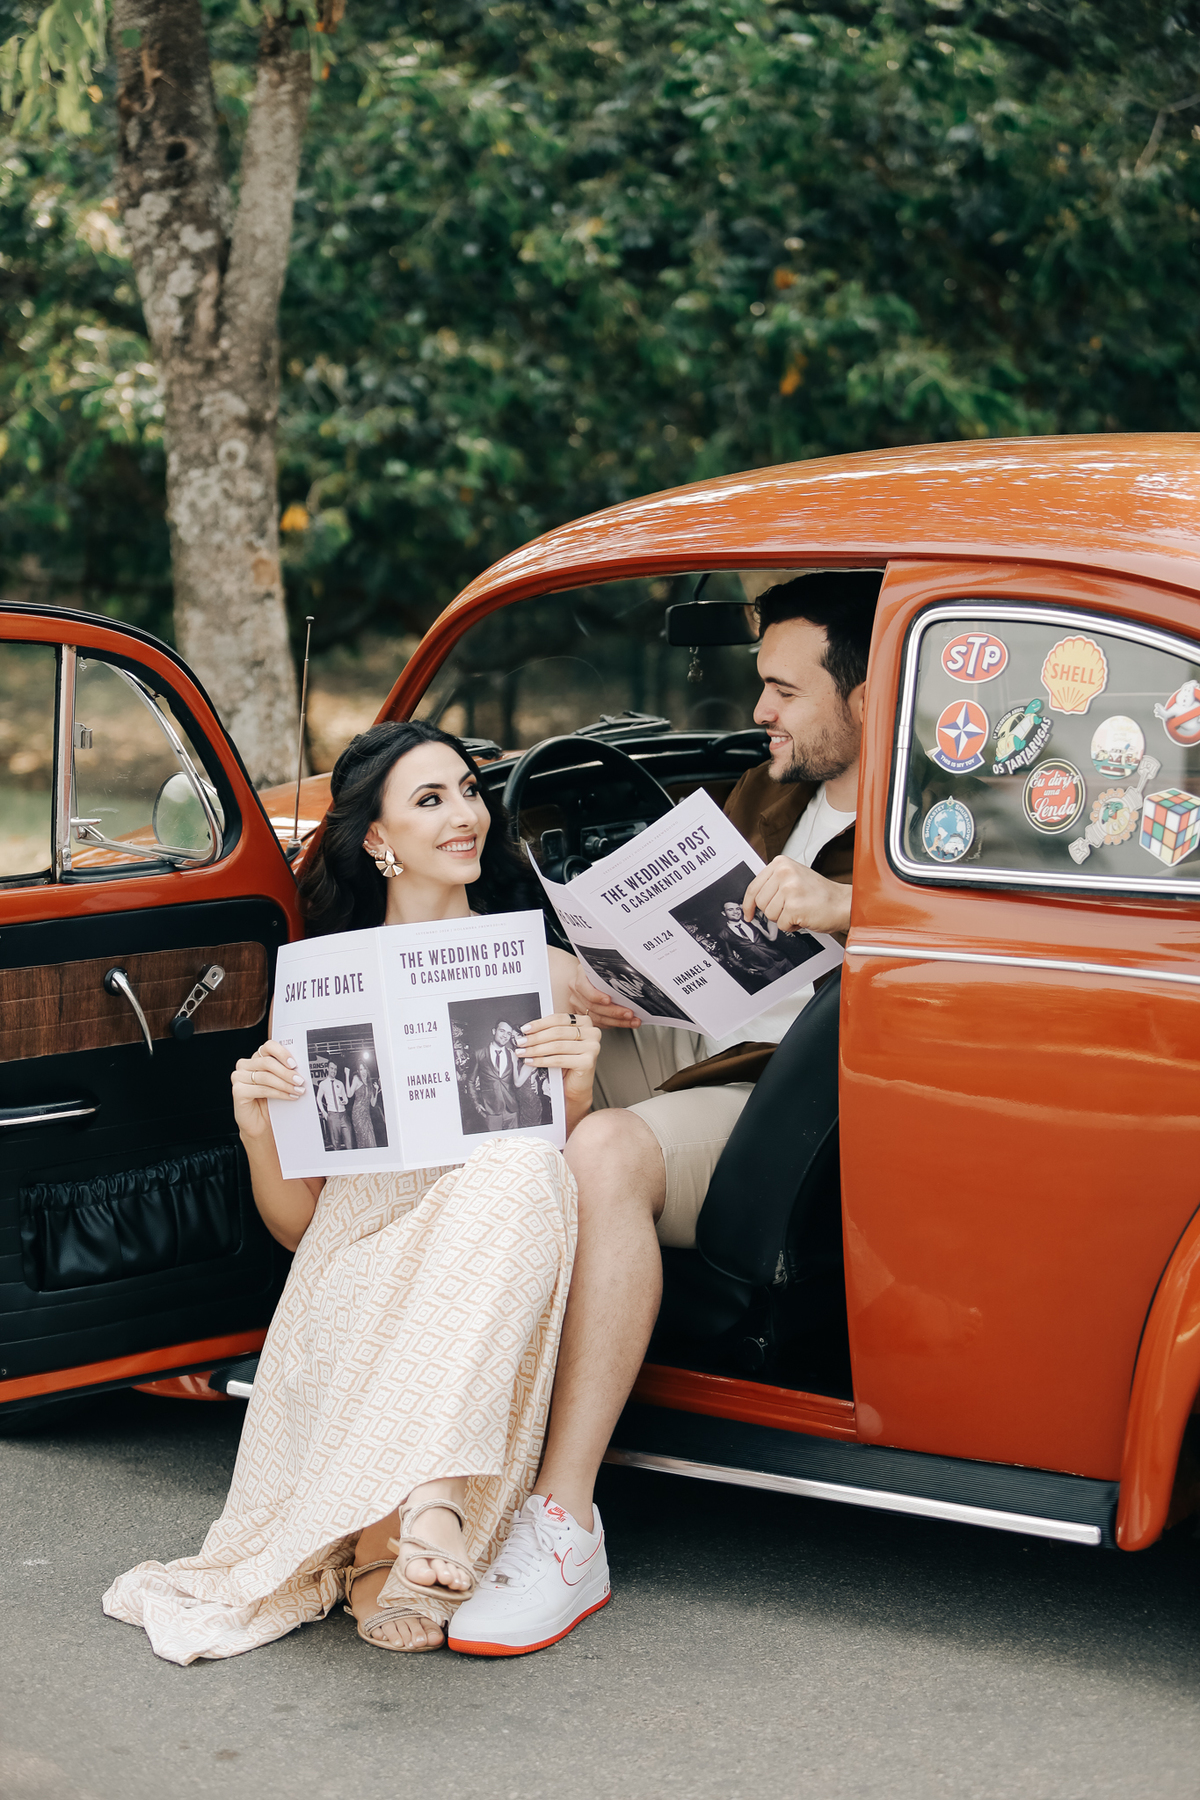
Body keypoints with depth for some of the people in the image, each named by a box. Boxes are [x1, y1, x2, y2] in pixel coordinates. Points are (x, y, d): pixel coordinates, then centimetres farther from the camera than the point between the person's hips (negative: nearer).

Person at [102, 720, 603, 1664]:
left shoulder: (546, 973, 17)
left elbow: (577, 1162, 14)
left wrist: (580, 1093, -7)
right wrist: (256, 1125, -5)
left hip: (491, 1293, 0)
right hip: (357, 1265, 0)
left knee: (524, 1170, -36)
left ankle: (424, 1500, -48)